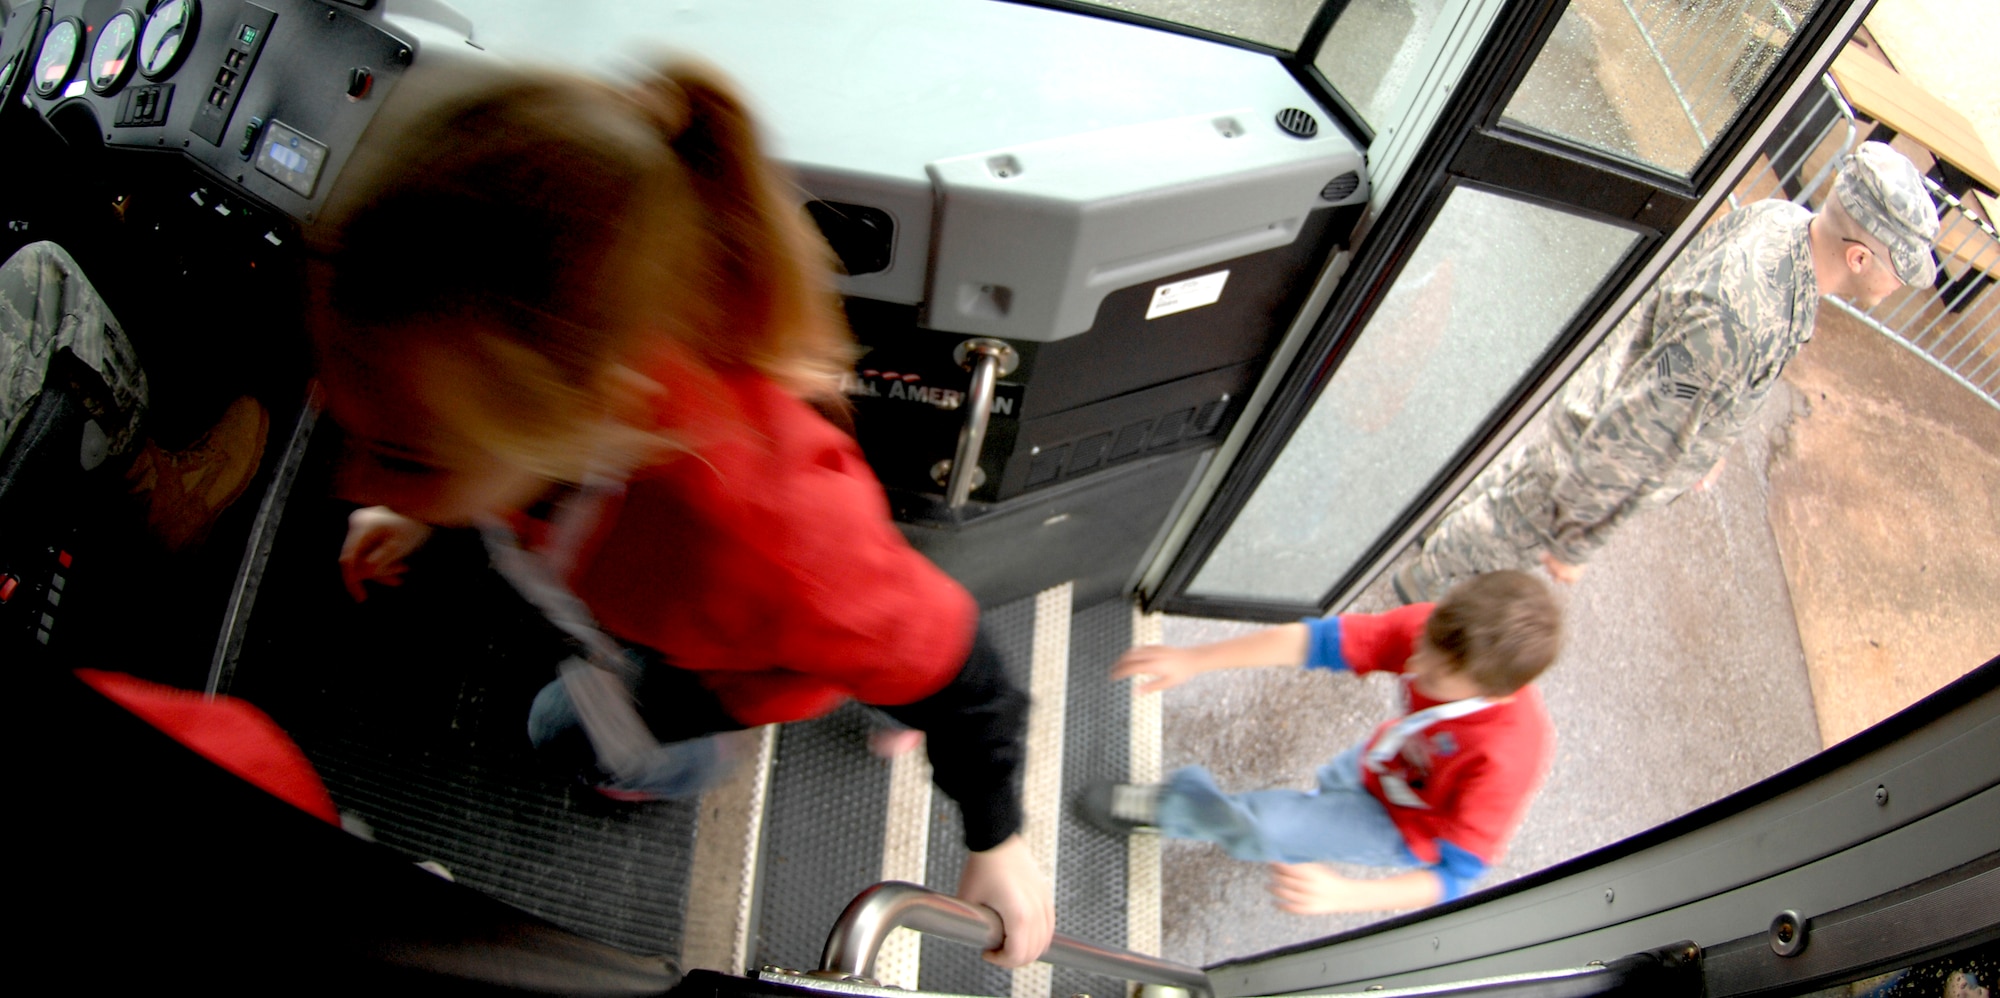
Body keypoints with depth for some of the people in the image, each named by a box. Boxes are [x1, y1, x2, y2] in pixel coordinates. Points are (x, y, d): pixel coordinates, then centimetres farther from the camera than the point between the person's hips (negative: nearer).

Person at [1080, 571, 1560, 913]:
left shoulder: (1505, 759, -41)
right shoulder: (1445, 635, -30)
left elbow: (1453, 877, -35)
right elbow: (1320, 640, -30)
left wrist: (1342, 895, -51)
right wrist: (1194, 660, -33)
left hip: (1408, 829, -4)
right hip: (1381, 763, 4)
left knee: (1254, 824, -6)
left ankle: (1166, 808, 23)